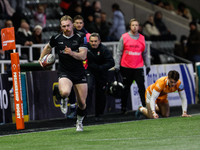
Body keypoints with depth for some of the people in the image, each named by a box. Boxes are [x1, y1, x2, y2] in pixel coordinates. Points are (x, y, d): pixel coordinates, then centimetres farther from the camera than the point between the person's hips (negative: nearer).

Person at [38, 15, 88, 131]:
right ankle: (64, 100, 5)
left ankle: (79, 122, 32)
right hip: (64, 73, -1)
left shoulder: (81, 38, -6)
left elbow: (83, 56, -15)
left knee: (82, 103, 2)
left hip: (79, 73, 1)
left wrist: (72, 53, -31)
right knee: (65, 92, -33)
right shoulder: (56, 38, -1)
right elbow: (48, 47, 22)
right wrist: (41, 58, 23)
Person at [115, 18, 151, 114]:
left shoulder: (142, 38, 8)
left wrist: (148, 65, 9)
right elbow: (119, 52, 3)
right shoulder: (124, 37, 1)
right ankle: (124, 108, 15)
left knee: (141, 87, -9)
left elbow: (145, 53, 15)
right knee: (125, 89, 6)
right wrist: (117, 66, -1)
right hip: (126, 68, -1)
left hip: (138, 68, 1)